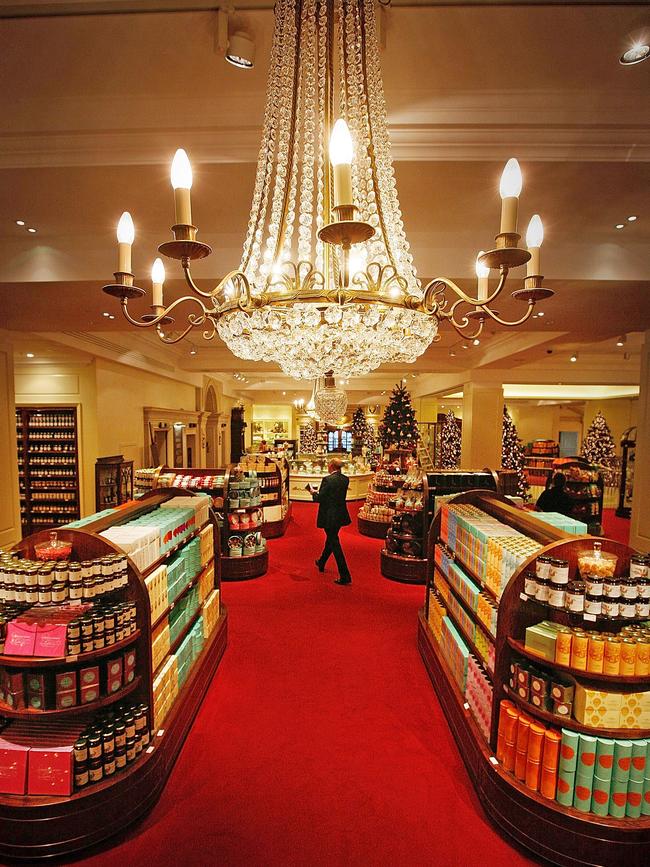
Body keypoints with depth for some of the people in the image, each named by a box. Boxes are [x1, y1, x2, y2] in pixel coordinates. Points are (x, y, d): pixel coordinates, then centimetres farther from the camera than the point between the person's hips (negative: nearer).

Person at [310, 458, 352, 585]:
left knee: (334, 543, 0)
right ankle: (321, 563, 46)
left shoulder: (327, 479, -20)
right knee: (330, 540, 24)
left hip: (329, 516, -8)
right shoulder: (345, 479, 2)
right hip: (340, 516, 8)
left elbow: (320, 499, -18)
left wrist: (313, 492, 3)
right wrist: (319, 492, 16)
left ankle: (345, 576, 1)